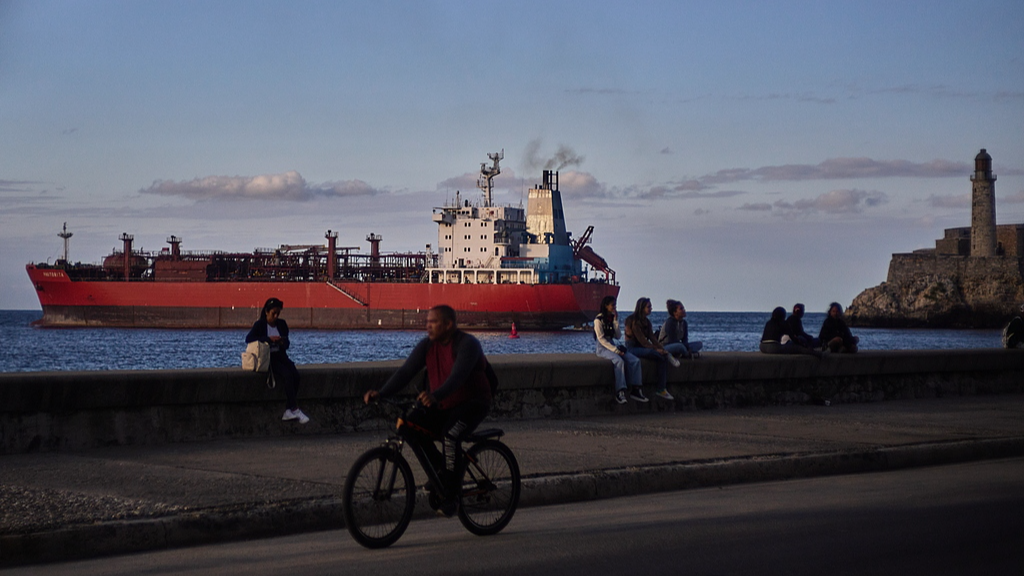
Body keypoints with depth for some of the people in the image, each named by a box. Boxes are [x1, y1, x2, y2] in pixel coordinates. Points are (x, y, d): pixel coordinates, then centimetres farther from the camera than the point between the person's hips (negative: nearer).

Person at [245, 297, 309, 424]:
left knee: (295, 374, -24)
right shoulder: (260, 324, -2)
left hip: (280, 356, 5)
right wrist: (269, 339, -22)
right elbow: (248, 339, -17)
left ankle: (288, 411, -24)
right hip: (267, 358, -5)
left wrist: (283, 342, -8)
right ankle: (294, 409, -27)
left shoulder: (281, 324, 13)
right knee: (287, 374, -30)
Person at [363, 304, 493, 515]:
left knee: (449, 435, -34)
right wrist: (381, 393, -24)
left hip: (472, 403, -6)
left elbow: (458, 376, -35)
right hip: (443, 407, 7)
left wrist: (435, 396, -52)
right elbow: (406, 372, -8)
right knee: (408, 425, -17)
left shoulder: (467, 344, -18)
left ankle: (449, 495, -20)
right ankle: (440, 468, 1)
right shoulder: (427, 345, 0)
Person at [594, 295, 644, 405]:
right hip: (603, 348, -7)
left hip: (613, 345, 7)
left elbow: (618, 336, 6)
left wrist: (616, 321, -3)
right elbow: (601, 338, -14)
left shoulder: (613, 318, 13)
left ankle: (635, 390, -16)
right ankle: (620, 392, -36)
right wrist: (615, 350, -21)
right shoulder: (599, 320, -8)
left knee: (635, 360, -14)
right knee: (619, 361, -35)